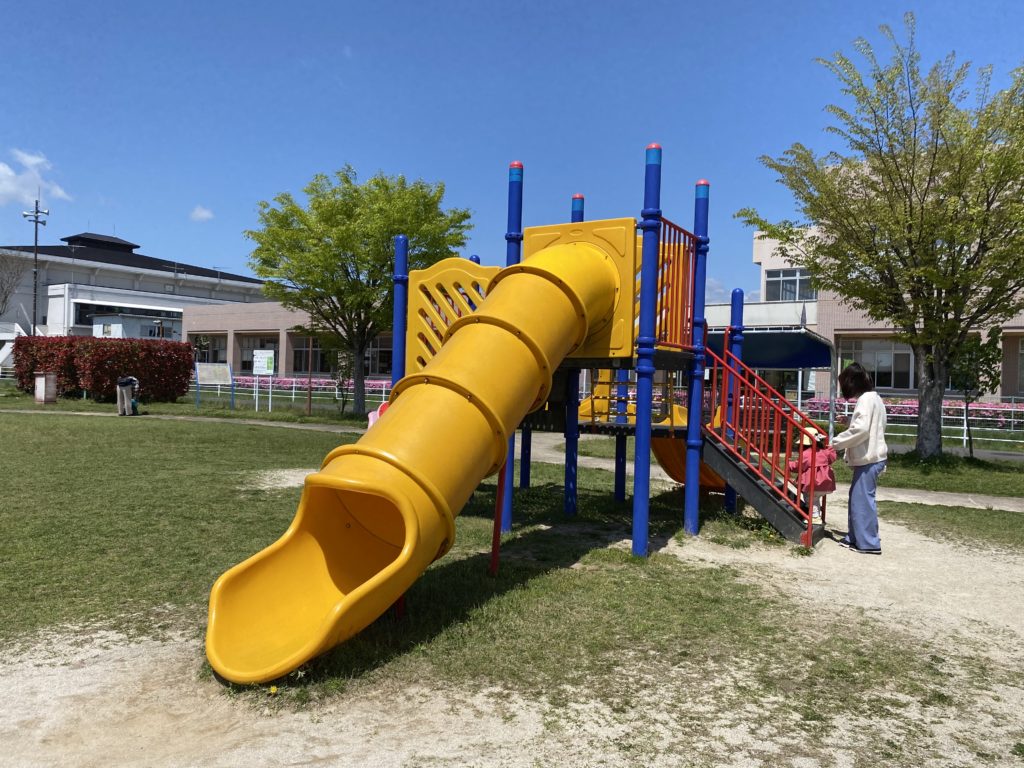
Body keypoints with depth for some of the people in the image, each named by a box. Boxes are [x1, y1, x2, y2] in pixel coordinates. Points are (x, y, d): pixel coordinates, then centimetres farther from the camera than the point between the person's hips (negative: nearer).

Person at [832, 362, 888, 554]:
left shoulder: (866, 399, -14)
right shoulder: (873, 398, 17)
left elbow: (860, 429, -23)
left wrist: (838, 442, -13)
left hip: (868, 459, -10)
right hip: (868, 457, 10)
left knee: (863, 499, -5)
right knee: (856, 497, 15)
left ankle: (869, 543, 0)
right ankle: (855, 537, 22)